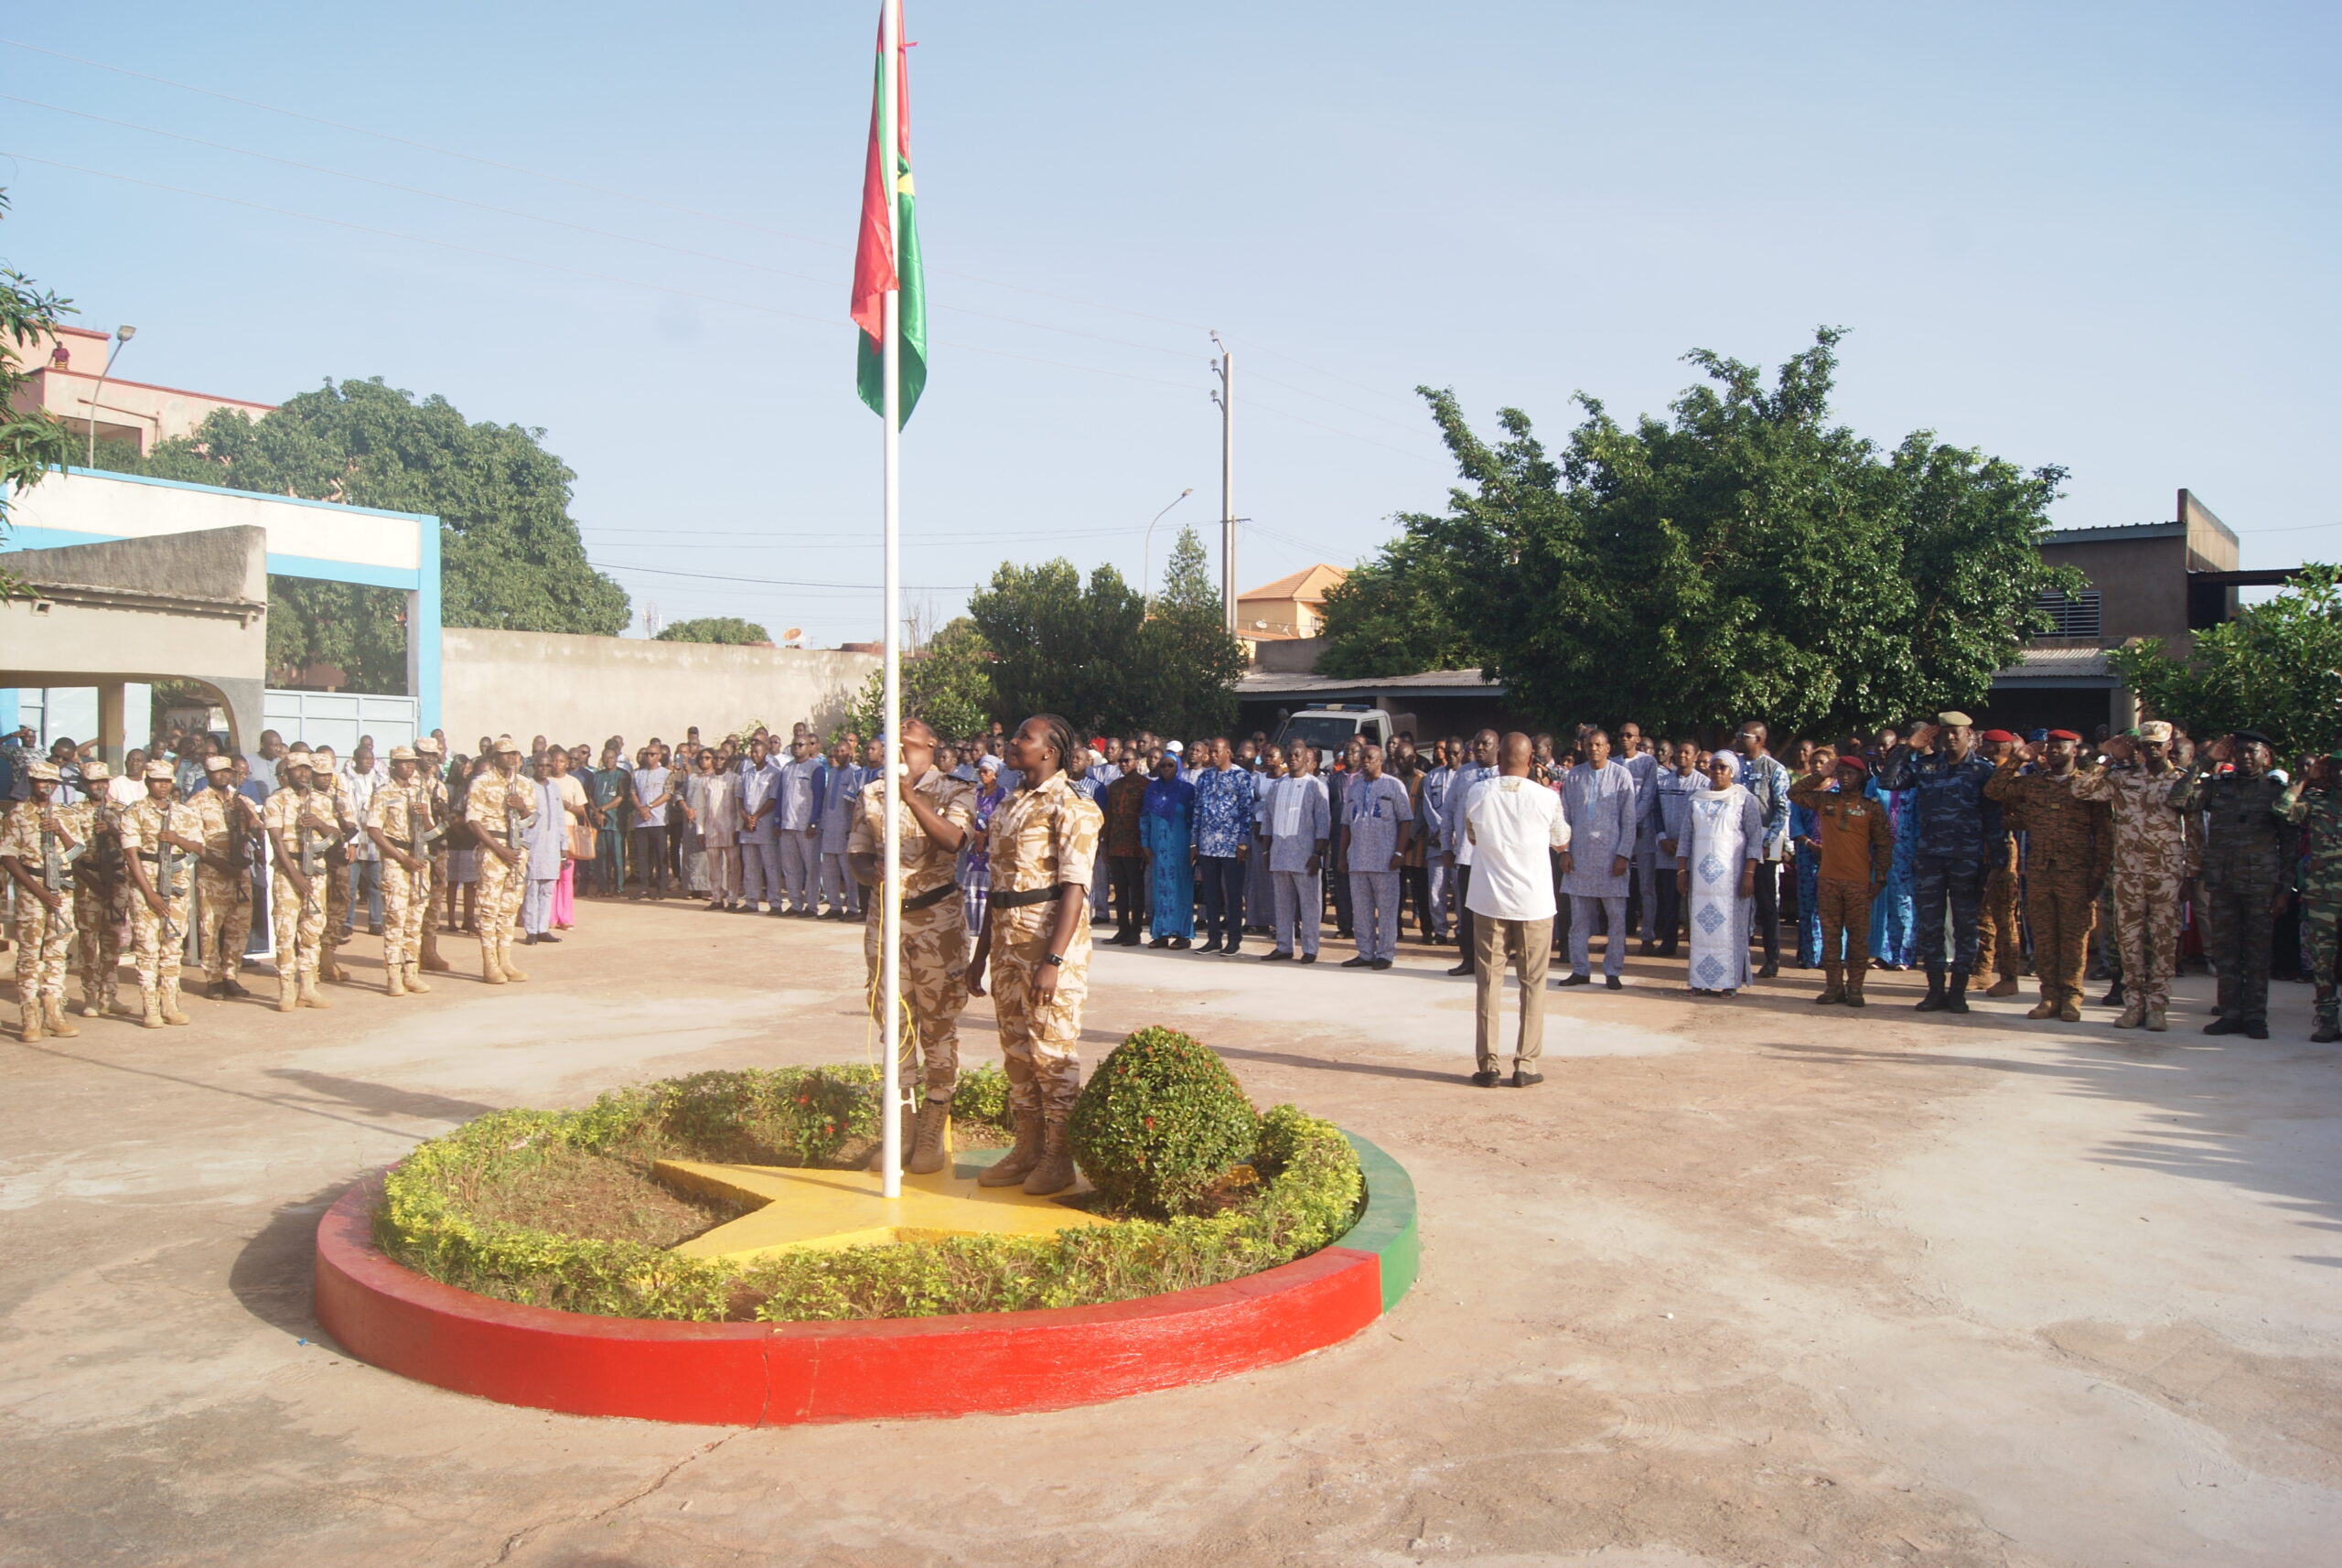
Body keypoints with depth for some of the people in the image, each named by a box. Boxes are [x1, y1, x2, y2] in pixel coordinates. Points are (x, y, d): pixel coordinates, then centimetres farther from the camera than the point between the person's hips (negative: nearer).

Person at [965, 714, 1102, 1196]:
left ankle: (1059, 1158, 9)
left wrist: (1053, 960, -23)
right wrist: (982, 952, 17)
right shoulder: (1009, 805, 15)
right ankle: (1027, 1148, 23)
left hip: (1050, 941, -8)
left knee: (1053, 1052, -1)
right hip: (1008, 943, 8)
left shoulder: (1070, 808, -10)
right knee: (1016, 1050, 13)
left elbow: (1074, 890, -16)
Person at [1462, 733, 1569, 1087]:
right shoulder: (1546, 798, -8)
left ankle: (1487, 1065, 7)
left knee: (1488, 981, 7)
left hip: (1489, 901, 1)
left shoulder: (1478, 795, -4)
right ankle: (1525, 1065, 9)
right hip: (1534, 902, -1)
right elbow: (1561, 843, 10)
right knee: (1533, 984, 8)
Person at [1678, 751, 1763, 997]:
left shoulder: (1744, 799, 2)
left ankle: (1729, 981, 2)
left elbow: (1756, 838, -3)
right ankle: (1701, 980, 5)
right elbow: (1686, 839, 13)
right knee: (1701, 926, 1)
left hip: (1730, 873, -3)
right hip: (1700, 873, 3)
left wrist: (1749, 874, -11)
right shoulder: (1696, 801, 12)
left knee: (1730, 924, -3)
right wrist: (1681, 871, 5)